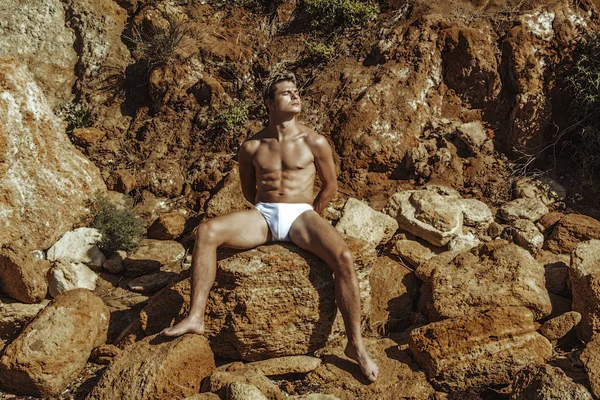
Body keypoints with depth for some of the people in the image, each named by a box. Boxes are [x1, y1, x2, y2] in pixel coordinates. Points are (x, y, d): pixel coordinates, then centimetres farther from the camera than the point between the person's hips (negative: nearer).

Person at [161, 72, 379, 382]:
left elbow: (330, 185, 13)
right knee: (206, 231, -25)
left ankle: (355, 344, -18)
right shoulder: (251, 146, 7)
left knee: (343, 258, -30)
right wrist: (269, 209, 12)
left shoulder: (314, 142, 2)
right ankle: (195, 317, -23)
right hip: (262, 215, 2)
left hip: (301, 215, -1)